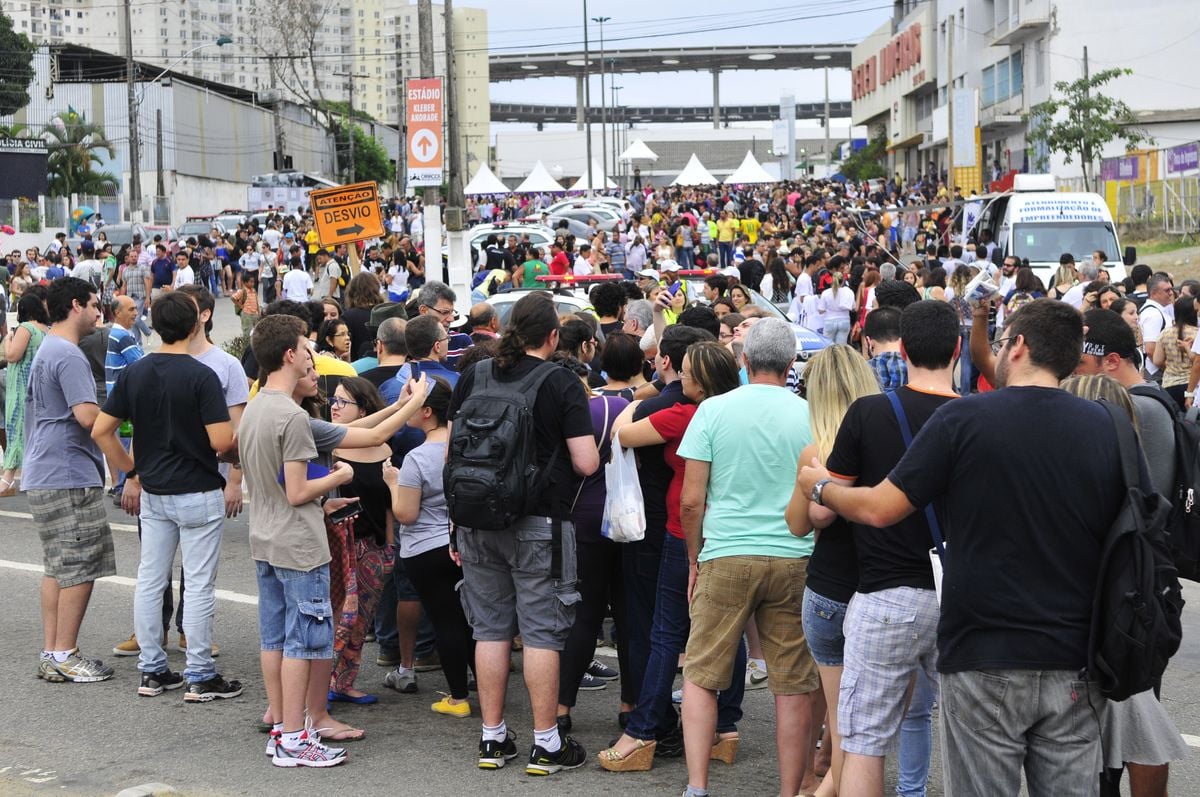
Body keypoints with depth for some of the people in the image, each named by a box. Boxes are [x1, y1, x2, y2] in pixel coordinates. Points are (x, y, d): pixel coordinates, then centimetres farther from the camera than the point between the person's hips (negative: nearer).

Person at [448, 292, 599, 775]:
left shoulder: (473, 376, 4)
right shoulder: (562, 384, -9)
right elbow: (586, 463, -14)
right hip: (539, 524, -4)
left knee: (490, 627, 11)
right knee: (541, 631, 2)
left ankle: (492, 739, 17)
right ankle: (546, 744, 7)